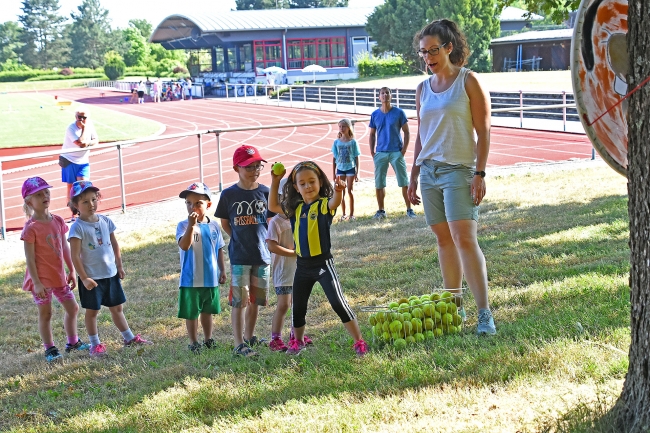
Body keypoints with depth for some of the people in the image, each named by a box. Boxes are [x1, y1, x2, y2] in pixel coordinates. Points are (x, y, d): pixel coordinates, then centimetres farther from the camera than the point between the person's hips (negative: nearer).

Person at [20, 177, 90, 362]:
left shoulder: (58, 221, 2)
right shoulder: (31, 228, -17)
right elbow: (30, 258, -16)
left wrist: (72, 271, 12)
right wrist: (36, 282, -17)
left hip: (59, 276, 6)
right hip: (41, 279, -6)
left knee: (72, 308, 14)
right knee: (45, 314, 5)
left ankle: (72, 342, 32)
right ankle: (50, 349, 19)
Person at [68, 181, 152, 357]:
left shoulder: (105, 221, 2)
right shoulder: (78, 228, -16)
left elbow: (114, 245, 12)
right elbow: (75, 256, -16)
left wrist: (119, 266, 11)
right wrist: (84, 278, -18)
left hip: (111, 274, 5)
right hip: (92, 278, -5)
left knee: (117, 308, 17)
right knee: (92, 311, 8)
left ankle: (129, 337, 29)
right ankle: (95, 344, 20)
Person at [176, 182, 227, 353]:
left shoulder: (214, 226, 3)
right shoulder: (184, 225, -10)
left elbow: (220, 249, 12)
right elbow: (184, 246, -28)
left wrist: (222, 270, 11)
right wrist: (192, 225, -34)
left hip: (211, 279, 4)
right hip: (191, 280, -4)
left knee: (207, 311, 18)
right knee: (191, 313, 5)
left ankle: (208, 339, 31)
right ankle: (193, 343, 18)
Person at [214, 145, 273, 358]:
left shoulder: (265, 192, -1)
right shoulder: (229, 194, -5)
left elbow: (271, 221, 9)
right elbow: (224, 223, 6)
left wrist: (263, 241, 2)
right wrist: (240, 239, 0)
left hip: (262, 255, 3)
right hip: (239, 257, -3)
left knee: (255, 299, 13)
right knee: (239, 301, -4)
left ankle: (249, 337, 29)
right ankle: (239, 344, -1)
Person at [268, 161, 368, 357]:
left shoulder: (324, 204, -11)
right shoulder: (295, 208, 5)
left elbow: (335, 203, -34)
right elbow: (273, 207, 16)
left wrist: (338, 192, -57)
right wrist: (275, 182, 6)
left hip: (323, 263, -5)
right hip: (302, 265, 5)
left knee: (338, 303, -10)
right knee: (298, 308, 16)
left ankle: (359, 342, -4)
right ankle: (297, 342, 38)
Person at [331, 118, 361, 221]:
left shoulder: (353, 142, -4)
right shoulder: (337, 142, 2)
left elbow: (356, 158, -1)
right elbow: (335, 158, 7)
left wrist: (357, 172, -3)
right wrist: (334, 172, 6)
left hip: (350, 168, -2)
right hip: (340, 169, 2)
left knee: (349, 191, 0)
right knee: (341, 192, 4)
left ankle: (352, 214, 9)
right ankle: (344, 214, 14)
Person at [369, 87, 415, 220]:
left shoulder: (399, 113, -1)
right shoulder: (375, 114, 6)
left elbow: (406, 132, 2)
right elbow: (372, 134, 12)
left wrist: (404, 150, -7)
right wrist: (372, 152, 2)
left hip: (397, 152, -2)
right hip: (380, 153, 2)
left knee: (404, 182, -2)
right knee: (379, 184, 4)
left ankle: (409, 209, 6)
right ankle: (381, 210, 15)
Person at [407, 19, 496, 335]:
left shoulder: (468, 81, -4)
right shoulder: (423, 89, 12)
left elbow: (483, 131, -7)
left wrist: (479, 174, -14)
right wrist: (414, 175, 14)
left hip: (459, 169, -6)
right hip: (429, 170, 6)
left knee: (464, 238, -14)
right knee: (443, 239, 8)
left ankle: (484, 312, -12)